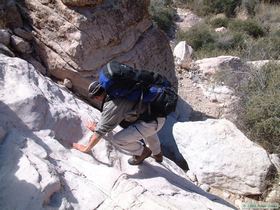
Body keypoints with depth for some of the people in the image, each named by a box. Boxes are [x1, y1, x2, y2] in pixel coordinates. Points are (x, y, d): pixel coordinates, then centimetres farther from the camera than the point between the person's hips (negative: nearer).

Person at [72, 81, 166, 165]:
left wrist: (86, 148, 4)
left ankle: (142, 152, 17)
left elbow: (100, 131, -8)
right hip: (161, 116, 9)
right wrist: (98, 126, 37)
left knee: (117, 140, -7)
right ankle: (157, 153, 52)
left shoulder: (111, 106, -12)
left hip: (152, 122, -9)